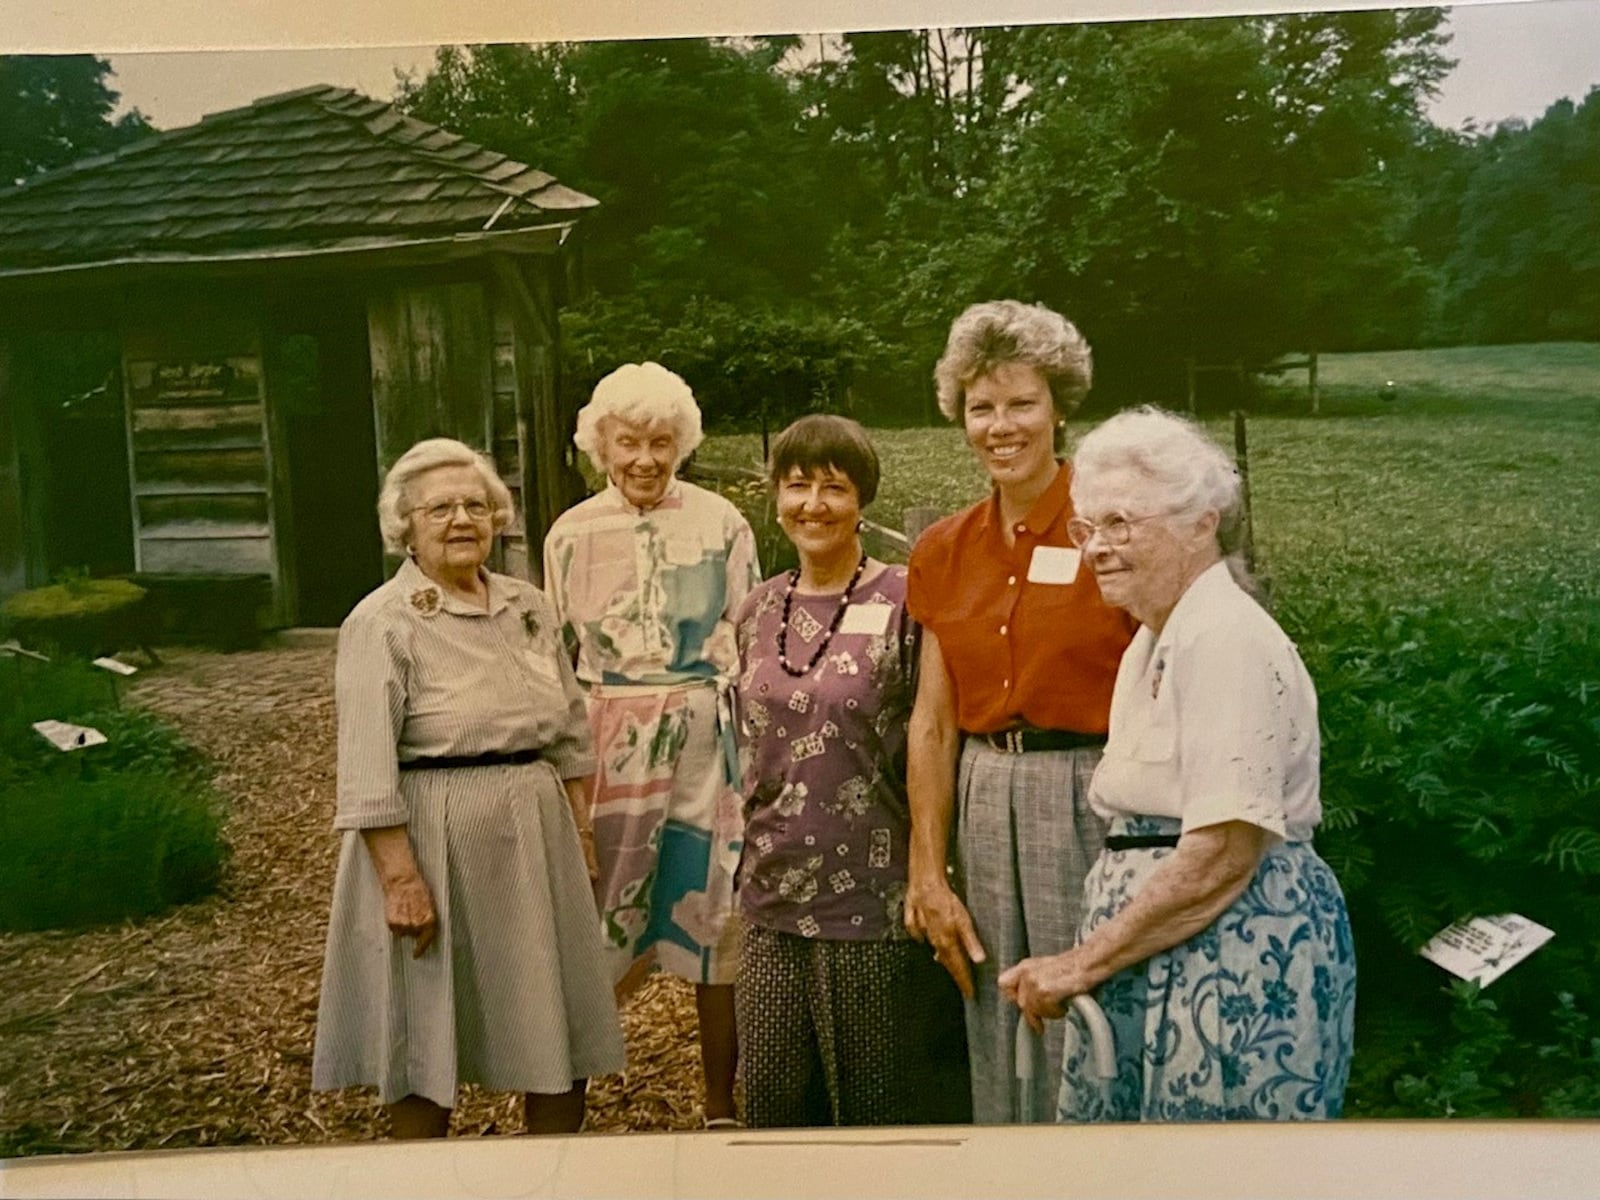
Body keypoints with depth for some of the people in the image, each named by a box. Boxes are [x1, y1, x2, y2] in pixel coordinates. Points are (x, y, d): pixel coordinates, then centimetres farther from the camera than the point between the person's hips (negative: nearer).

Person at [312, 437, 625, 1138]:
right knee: (426, 1037, 8)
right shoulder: (381, 622, -10)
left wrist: (581, 829, 9)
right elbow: (367, 771, -15)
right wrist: (401, 878, -18)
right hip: (432, 841, -6)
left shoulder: (528, 608, 9)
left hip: (536, 836, 6)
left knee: (562, 1028, 14)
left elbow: (570, 732, 14)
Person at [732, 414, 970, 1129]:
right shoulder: (758, 611, 8)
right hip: (774, 903, 5)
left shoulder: (902, 603, -8)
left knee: (882, 1104, 10)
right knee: (773, 1104, 15)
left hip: (875, 904, -5)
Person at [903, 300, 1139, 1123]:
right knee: (997, 1047, 15)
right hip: (983, 801, 5)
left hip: (1091, 799, -5)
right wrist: (928, 874, 6)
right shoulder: (944, 552, 7)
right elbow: (933, 722, 8)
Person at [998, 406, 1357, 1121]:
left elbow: (1225, 854, -23)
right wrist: (1089, 961, 13)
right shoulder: (1153, 641, 14)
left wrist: (1083, 962, -17)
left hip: (1239, 951, -9)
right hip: (1153, 960, 9)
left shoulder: (1226, 640, -17)